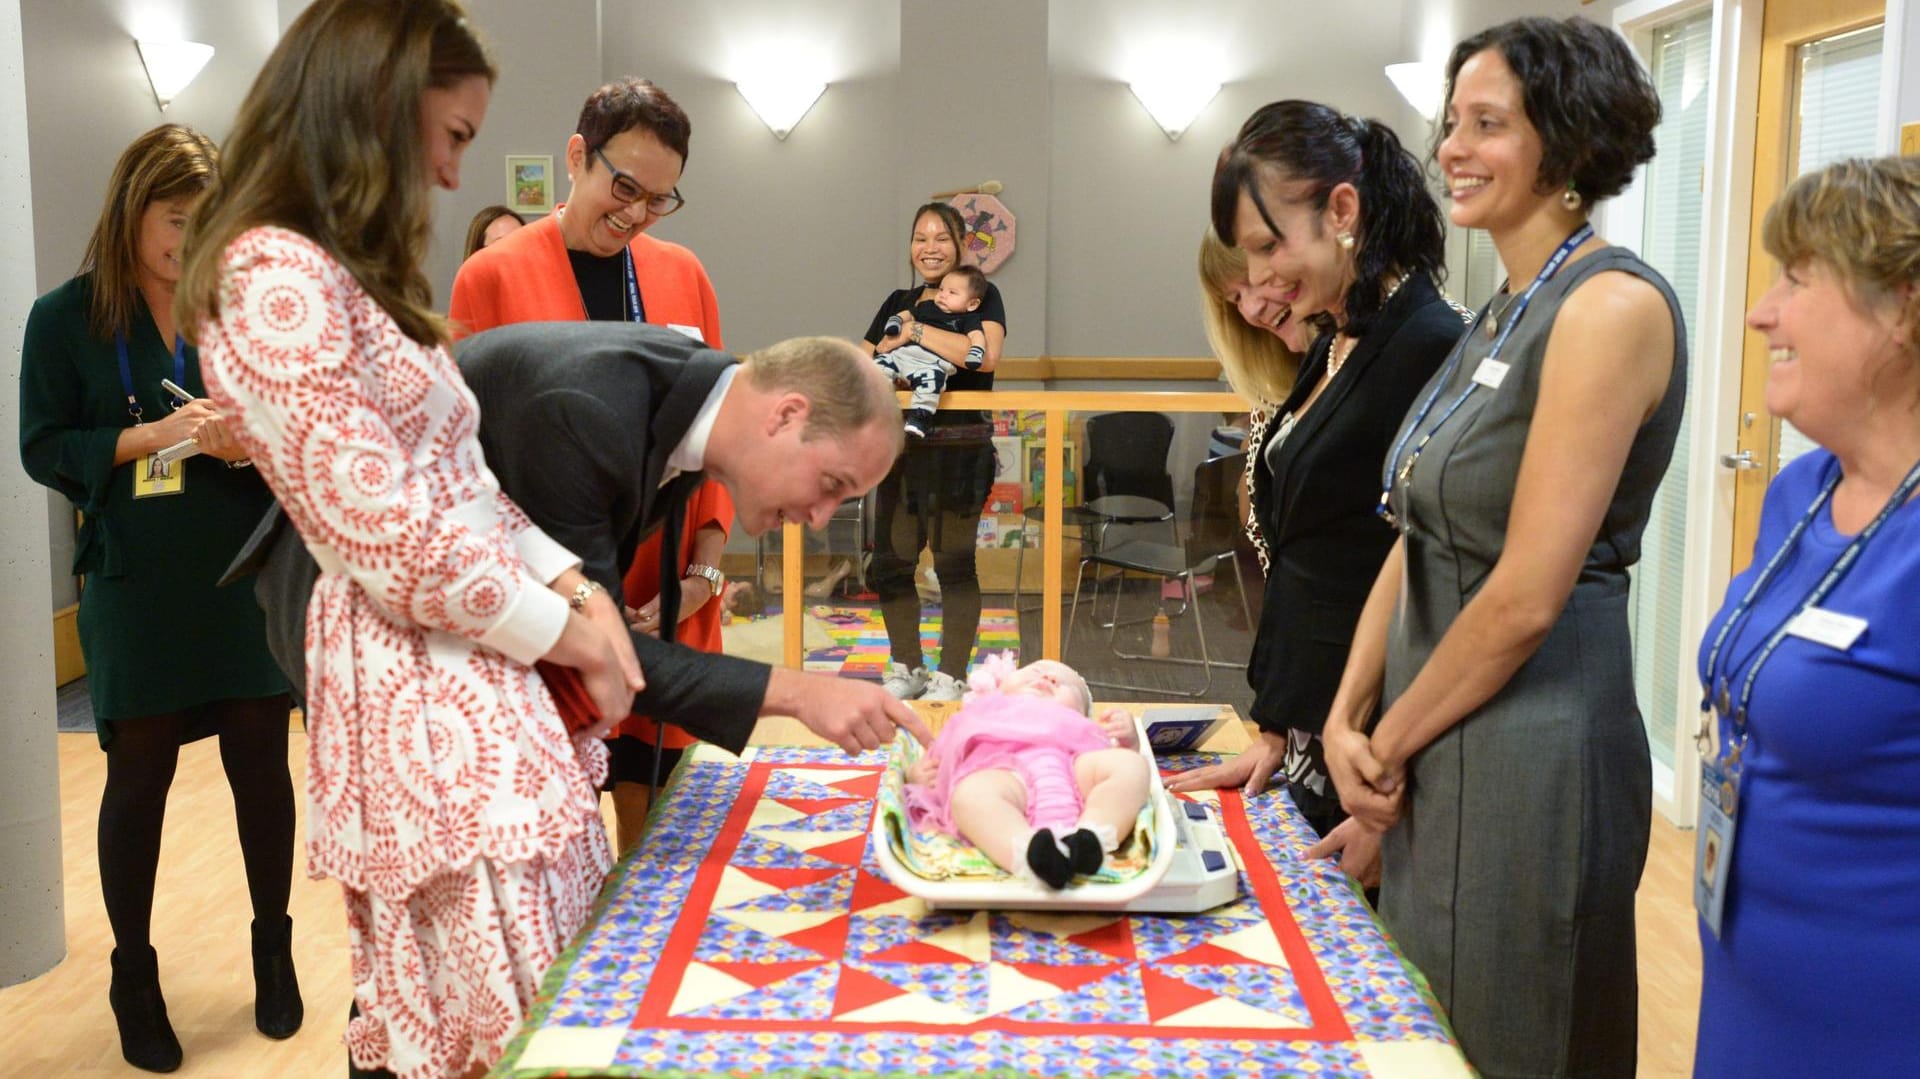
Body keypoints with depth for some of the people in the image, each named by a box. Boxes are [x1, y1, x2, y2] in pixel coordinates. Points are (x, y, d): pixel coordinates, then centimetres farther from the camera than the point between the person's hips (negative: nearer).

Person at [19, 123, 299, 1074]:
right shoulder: (65, 316, -2)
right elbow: (42, 449, -4)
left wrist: (254, 442, -19)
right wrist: (148, 436, -18)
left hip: (250, 570, 1)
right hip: (135, 585, -1)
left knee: (261, 760, 9)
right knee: (138, 775, 7)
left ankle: (273, 949, 27)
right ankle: (134, 974, 24)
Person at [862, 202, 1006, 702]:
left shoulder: (982, 296, 1)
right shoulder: (898, 302, 16)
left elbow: (986, 356, -19)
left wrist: (917, 333, -17)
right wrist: (885, 354, -8)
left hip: (960, 449, -5)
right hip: (902, 446, 5)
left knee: (954, 563, -2)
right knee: (891, 562, 6)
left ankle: (951, 675, 7)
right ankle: (906, 669, 21)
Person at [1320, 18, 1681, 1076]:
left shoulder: (1611, 306, -17)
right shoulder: (1499, 316, 11)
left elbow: (1526, 596, -20)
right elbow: (1417, 542, 10)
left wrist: (1390, 742, -9)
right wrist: (1346, 719, 0)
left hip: (1527, 753, -9)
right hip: (1435, 749, 9)